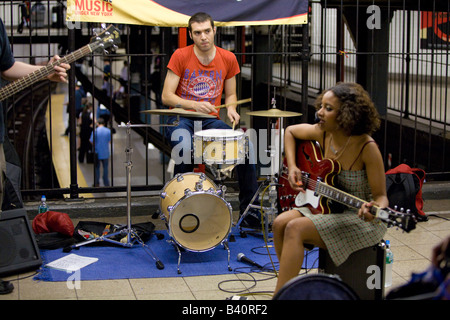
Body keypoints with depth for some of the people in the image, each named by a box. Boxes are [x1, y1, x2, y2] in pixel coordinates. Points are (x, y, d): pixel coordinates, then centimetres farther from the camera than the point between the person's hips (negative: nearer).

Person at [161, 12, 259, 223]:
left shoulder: (228, 59, 4)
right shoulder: (181, 56, -6)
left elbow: (230, 94, 16)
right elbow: (166, 96, -7)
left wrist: (231, 108, -8)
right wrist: (194, 105, -24)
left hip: (211, 121, 3)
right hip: (181, 120, -3)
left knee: (246, 145, -20)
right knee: (185, 147, -38)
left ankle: (249, 210, -5)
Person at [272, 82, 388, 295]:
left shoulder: (367, 147, -23)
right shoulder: (322, 133, -5)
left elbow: (380, 196, -18)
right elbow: (290, 131, 14)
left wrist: (375, 210, -42)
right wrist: (292, 167, 1)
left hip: (361, 220, -7)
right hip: (327, 205, 7)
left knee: (295, 228, -23)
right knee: (280, 223, -13)